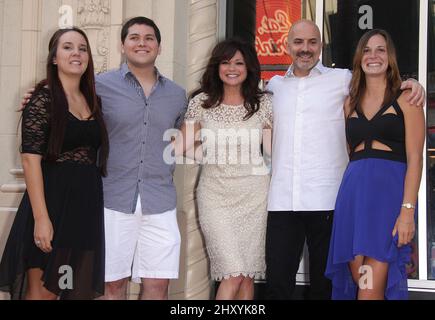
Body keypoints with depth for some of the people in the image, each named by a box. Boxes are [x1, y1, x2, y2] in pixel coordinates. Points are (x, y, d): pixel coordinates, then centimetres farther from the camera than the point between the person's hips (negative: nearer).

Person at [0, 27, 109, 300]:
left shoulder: (93, 101, 13)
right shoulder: (43, 99, -7)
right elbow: (31, 158, -14)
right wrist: (41, 217, -21)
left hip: (88, 206, 6)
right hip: (52, 202, -6)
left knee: (79, 290, 10)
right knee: (43, 292, -1)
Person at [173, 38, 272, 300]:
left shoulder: (263, 103, 7)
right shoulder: (202, 102, 5)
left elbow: (271, 149, 12)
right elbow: (182, 144, 4)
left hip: (253, 192, 1)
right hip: (215, 192, -1)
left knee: (248, 275, 5)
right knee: (233, 273, -12)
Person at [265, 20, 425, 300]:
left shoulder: (342, 79, 6)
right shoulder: (275, 85, 16)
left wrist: (412, 84, -5)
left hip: (327, 200, -2)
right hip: (282, 200, 2)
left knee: (324, 284, 8)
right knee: (277, 284, 1)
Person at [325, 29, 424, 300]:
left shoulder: (405, 99, 3)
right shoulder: (351, 103, 17)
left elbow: (415, 159, -4)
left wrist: (408, 210, -14)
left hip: (390, 191, -4)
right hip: (353, 193, 5)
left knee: (370, 291, -11)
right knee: (358, 283, 2)